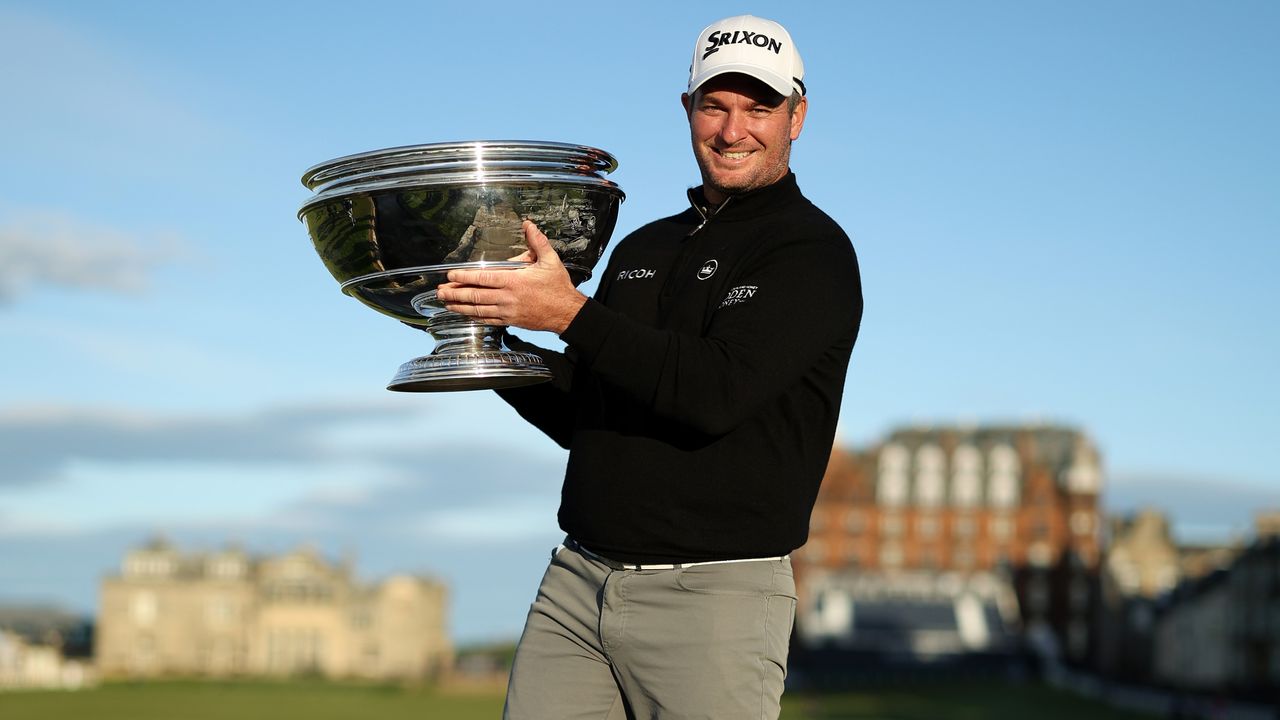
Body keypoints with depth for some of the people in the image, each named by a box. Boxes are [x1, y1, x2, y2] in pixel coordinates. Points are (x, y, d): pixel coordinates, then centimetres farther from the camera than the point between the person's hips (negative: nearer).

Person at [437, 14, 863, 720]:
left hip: (715, 597, -6)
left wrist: (569, 313, -19)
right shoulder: (642, 250, 18)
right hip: (576, 581, 6)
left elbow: (716, 391, -18)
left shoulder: (812, 251, -4)